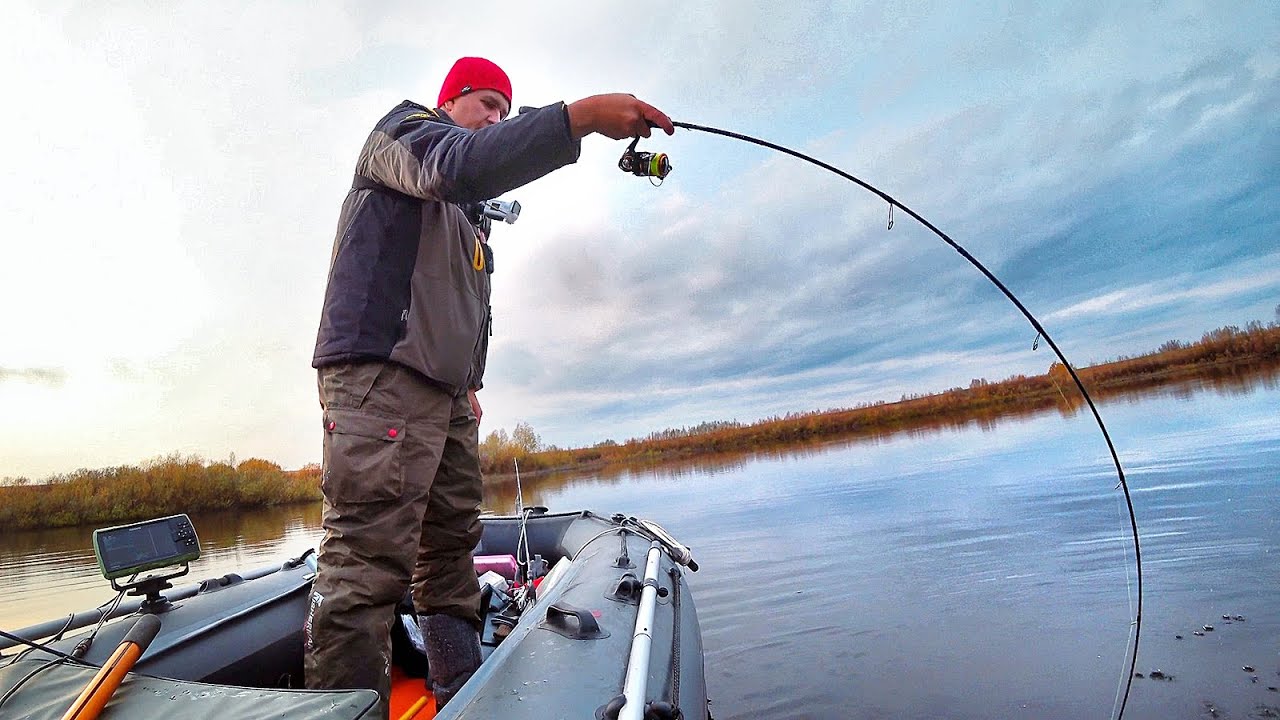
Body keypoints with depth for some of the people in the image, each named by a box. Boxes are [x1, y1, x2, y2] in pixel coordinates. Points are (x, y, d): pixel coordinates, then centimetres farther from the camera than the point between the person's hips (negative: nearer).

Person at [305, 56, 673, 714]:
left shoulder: (470, 215, 31)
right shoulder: (404, 131, 6)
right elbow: (458, 164, -20)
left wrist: (471, 382, 19)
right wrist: (583, 115, -25)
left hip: (446, 394, 9)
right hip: (378, 372, -9)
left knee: (450, 547, 9)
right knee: (367, 563, -16)